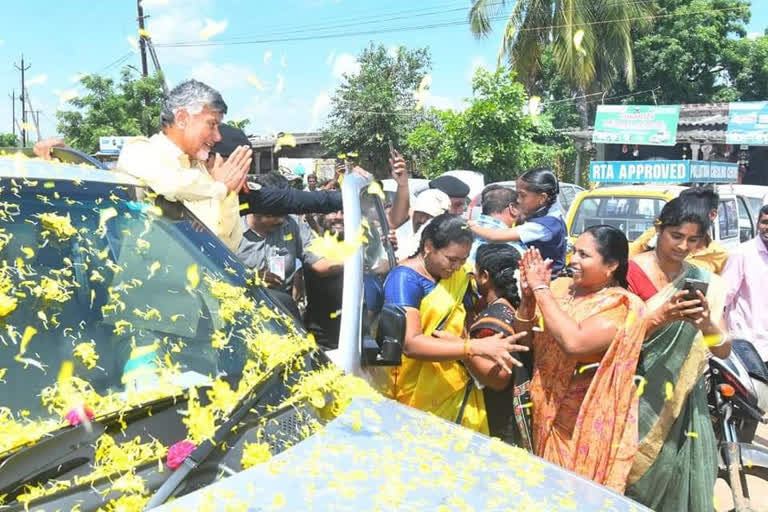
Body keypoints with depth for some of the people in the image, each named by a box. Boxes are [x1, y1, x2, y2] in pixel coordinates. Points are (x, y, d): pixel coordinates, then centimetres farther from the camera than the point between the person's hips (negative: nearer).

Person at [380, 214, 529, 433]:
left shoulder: (457, 276, 3)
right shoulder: (405, 278, -17)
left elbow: (465, 326, 2)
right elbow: (410, 344, -27)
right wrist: (476, 347, -33)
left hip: (457, 389, 6)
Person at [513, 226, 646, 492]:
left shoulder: (624, 306, -16)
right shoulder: (561, 287, 0)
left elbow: (574, 343, -33)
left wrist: (541, 289, -24)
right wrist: (529, 295, -15)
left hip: (584, 421, -5)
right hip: (546, 411, 6)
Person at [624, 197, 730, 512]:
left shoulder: (705, 282, 5)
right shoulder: (631, 272, -7)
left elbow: (724, 351, 2)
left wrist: (708, 325, -19)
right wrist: (659, 318, -27)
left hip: (684, 401, 4)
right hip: (637, 398, -3)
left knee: (683, 481, 6)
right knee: (634, 476, 0)